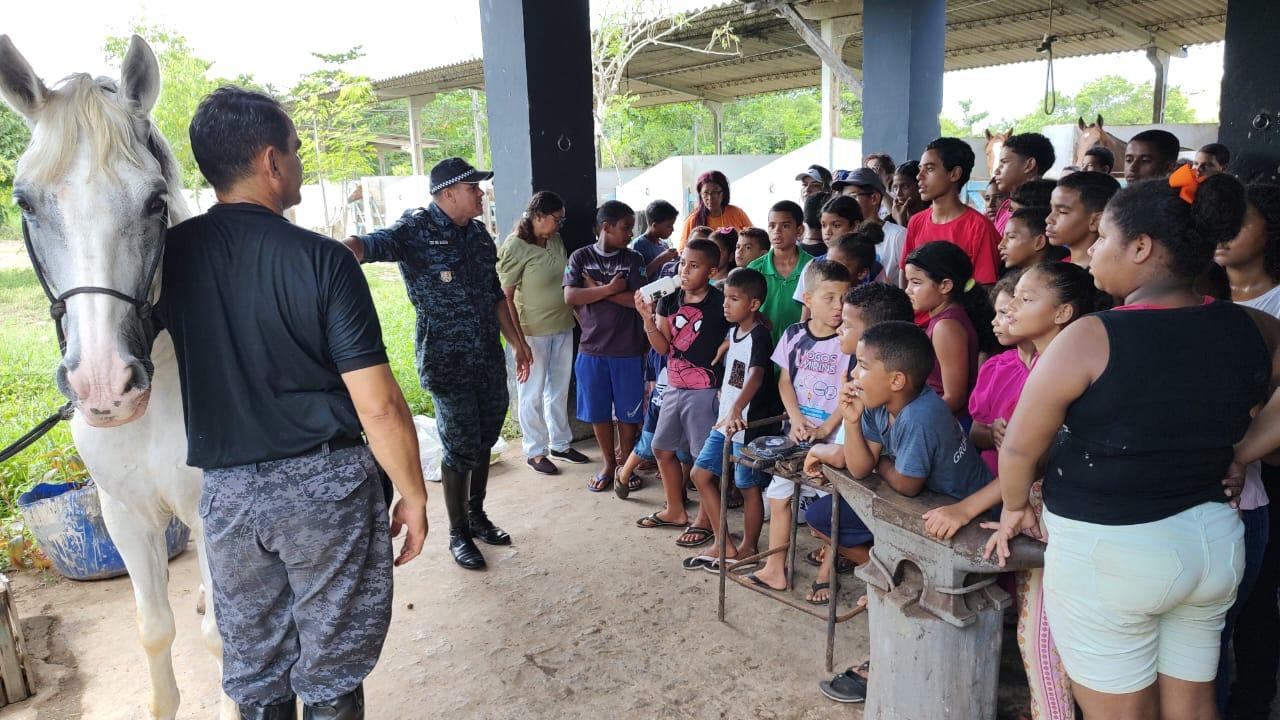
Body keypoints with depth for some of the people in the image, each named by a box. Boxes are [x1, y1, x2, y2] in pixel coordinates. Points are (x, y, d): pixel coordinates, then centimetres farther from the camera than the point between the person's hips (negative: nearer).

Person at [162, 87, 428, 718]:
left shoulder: (169, 255, -3)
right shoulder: (323, 260, -16)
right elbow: (378, 407, -17)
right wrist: (413, 497, -6)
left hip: (227, 493, 4)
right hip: (327, 486, -4)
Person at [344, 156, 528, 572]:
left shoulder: (478, 234, 11)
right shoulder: (416, 230, -12)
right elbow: (373, 244, -33)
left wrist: (517, 341, 21)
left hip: (489, 358, 7)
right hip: (446, 362, -7)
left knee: (484, 440, 16)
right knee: (461, 448, 1)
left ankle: (477, 515, 36)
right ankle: (458, 533, 20)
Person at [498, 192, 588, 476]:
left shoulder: (556, 241, 5)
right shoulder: (515, 247, -15)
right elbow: (505, 296, -15)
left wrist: (577, 317, 14)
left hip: (563, 327, 7)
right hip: (533, 332, -7)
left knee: (560, 389, 17)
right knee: (533, 394, 6)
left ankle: (560, 444, 32)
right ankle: (534, 451, 20)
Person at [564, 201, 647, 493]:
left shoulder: (634, 259, 0)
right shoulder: (580, 257, 0)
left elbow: (638, 300, -11)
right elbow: (570, 297, -12)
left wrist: (596, 288, -11)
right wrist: (611, 288, -16)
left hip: (628, 349, 0)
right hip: (592, 348, 0)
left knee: (627, 410, 8)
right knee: (598, 410, 10)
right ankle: (608, 463, 27)